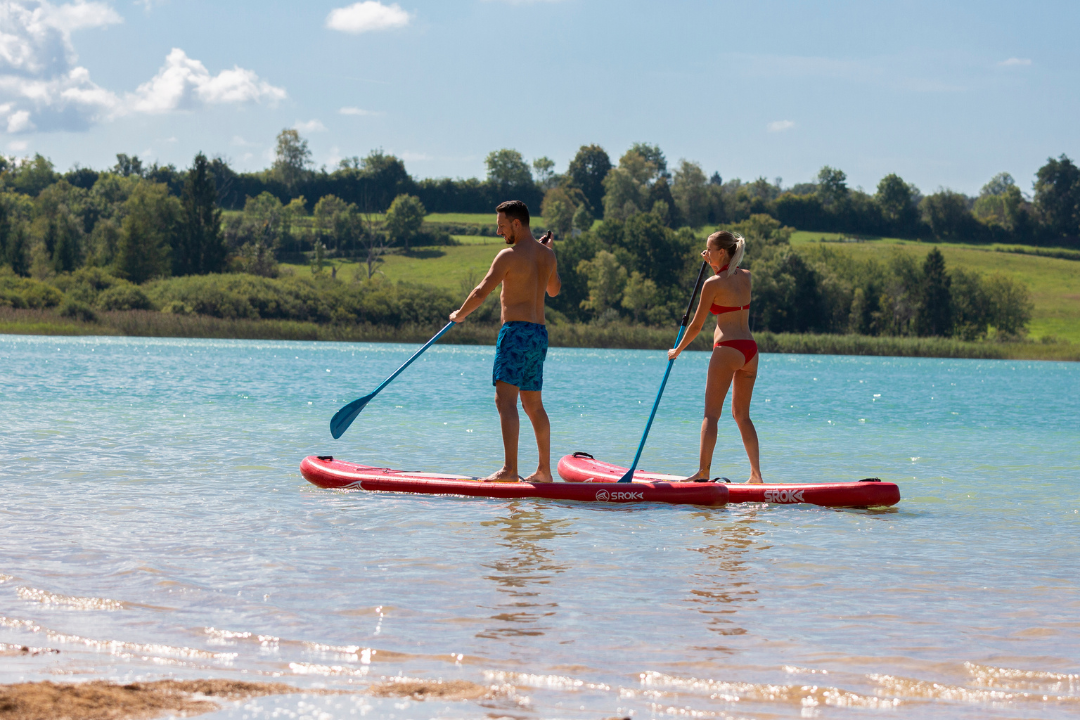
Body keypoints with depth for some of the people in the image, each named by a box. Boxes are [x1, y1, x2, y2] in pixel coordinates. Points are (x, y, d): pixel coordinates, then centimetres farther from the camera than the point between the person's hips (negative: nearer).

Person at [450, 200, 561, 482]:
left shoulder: (510, 256, -11)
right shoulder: (547, 255, 12)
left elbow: (481, 292, -16)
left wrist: (460, 314, 1)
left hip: (517, 332, -9)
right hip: (540, 334, 9)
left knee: (505, 399, -14)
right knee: (533, 404, 16)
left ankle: (510, 469, -24)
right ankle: (544, 470, 20)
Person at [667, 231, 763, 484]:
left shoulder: (712, 284, -9)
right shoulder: (746, 277, 9)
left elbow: (697, 325, -4)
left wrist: (677, 350, 10)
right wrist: (713, 264, 21)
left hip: (727, 349, -7)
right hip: (750, 349, 7)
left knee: (711, 414, -4)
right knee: (742, 414, 14)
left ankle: (703, 471, -10)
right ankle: (756, 473, 9)